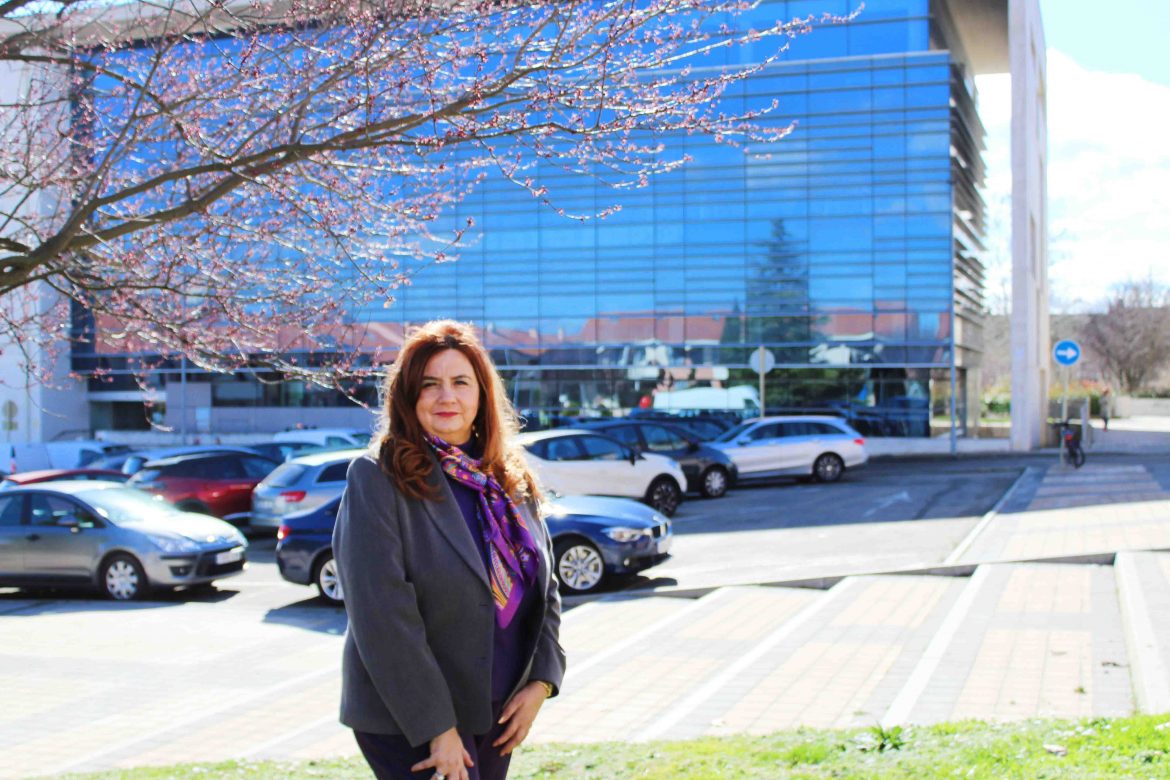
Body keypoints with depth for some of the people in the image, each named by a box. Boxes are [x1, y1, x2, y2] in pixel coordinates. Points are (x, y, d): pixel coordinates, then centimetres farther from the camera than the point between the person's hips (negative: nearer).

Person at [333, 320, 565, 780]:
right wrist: (437, 729, -19)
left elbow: (545, 587, 12)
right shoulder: (377, 478, -12)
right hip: (409, 721, -6)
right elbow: (382, 616, -18)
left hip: (496, 711, 6)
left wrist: (541, 681, -1)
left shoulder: (511, 480, 7)